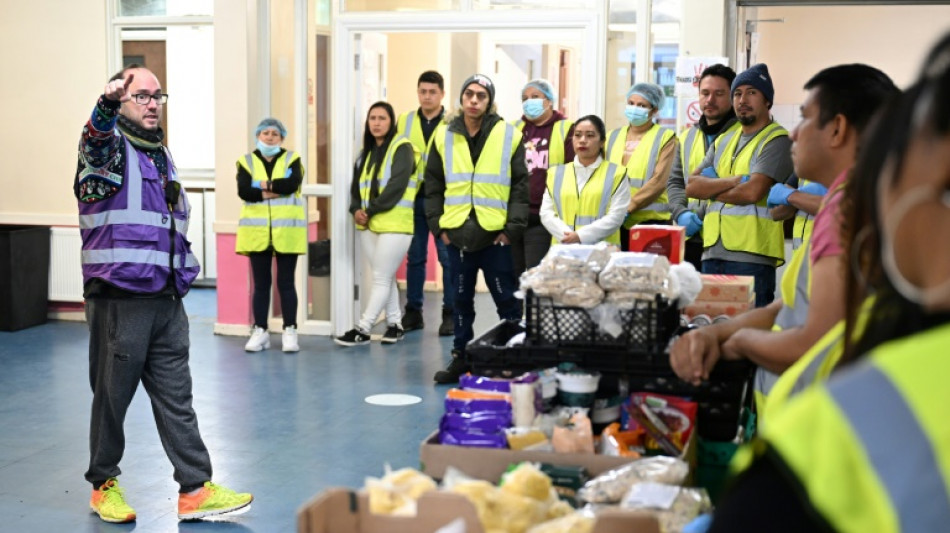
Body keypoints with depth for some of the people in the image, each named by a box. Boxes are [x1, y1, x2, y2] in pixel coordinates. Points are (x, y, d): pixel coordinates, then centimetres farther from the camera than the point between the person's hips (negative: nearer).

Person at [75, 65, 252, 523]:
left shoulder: (161, 154, 18)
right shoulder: (110, 146, -5)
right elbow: (95, 141, -32)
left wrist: (184, 273, 21)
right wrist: (108, 104, -52)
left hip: (166, 299, 7)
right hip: (118, 299, -6)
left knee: (176, 397, 8)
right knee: (112, 395, 5)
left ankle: (196, 489, 11)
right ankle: (103, 484, 22)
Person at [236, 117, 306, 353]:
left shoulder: (291, 159, 6)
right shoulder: (247, 162, 8)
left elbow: (292, 184, -15)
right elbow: (243, 191, -9)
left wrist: (264, 184, -9)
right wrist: (272, 192, -16)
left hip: (286, 232, -1)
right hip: (257, 232, 1)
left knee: (286, 282, 2)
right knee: (261, 284, 6)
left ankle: (290, 331, 7)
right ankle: (260, 331, 12)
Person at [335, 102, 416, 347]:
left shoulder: (401, 148, -6)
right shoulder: (365, 152, 17)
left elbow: (396, 186, -16)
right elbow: (356, 186, 15)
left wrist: (370, 210, -14)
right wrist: (356, 210, -5)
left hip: (394, 224, -7)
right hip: (368, 225, 7)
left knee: (381, 278, -5)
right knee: (386, 277, 11)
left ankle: (362, 330, -6)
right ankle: (395, 324, 19)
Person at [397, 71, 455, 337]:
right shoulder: (404, 121, 10)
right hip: (413, 197, 3)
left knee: (448, 257, 0)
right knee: (415, 256, 10)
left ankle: (450, 313, 8)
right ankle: (413, 312, 18)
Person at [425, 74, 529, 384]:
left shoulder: (510, 136, 0)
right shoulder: (444, 136, 8)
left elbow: (521, 186, -1)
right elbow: (433, 186, 12)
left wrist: (513, 227, -7)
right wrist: (438, 226, 3)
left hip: (496, 234, -2)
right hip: (457, 233, 3)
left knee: (507, 299, 2)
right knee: (462, 299, 12)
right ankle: (461, 357, 22)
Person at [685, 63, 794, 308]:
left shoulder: (777, 140, -4)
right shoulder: (723, 142, 19)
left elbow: (753, 192, -16)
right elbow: (691, 186, 7)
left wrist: (711, 190, 0)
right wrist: (734, 181, -8)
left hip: (751, 257, -7)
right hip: (712, 253, 7)